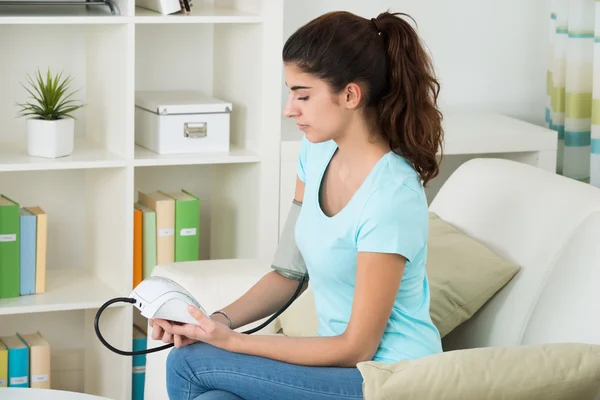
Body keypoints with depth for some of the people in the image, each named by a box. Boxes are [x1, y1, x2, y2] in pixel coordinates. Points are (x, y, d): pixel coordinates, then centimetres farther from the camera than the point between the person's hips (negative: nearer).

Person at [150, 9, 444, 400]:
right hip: (344, 355, 7)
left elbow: (357, 348, -19)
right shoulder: (318, 152, 0)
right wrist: (221, 319, -7)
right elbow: (290, 272, 10)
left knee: (188, 363, -13)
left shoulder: (391, 196, -24)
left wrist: (232, 341, -18)